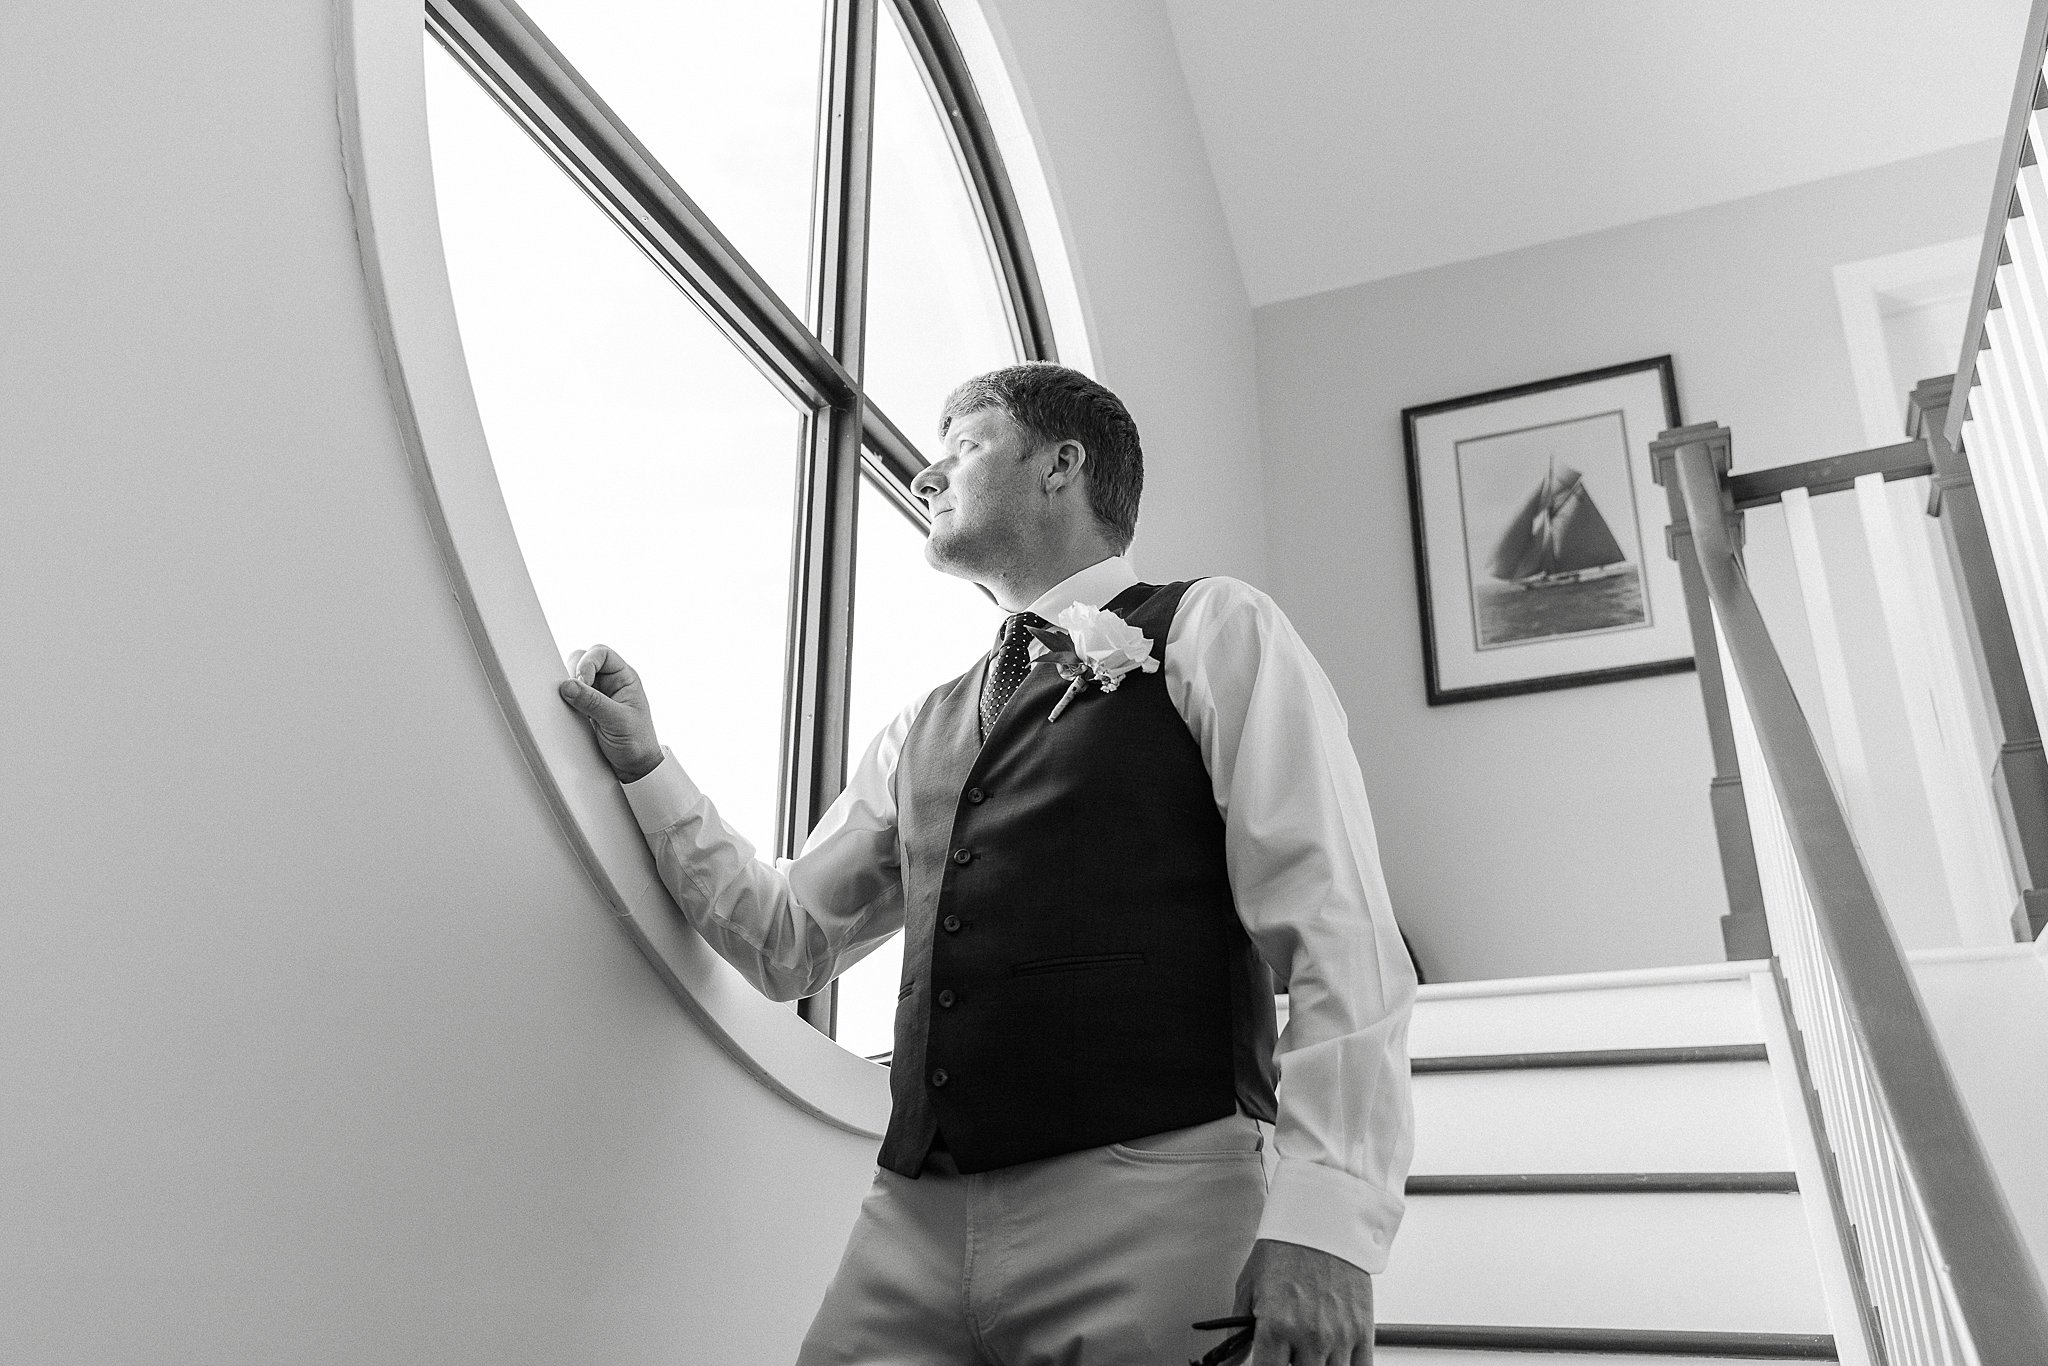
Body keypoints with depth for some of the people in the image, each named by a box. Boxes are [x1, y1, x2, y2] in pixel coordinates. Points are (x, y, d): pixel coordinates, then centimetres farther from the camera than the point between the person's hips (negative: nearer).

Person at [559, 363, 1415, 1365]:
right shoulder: (921, 733, 20)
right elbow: (787, 938, 24)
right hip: (914, 1219, 5)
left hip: (1147, 1207, -4)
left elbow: (1336, 932, -7)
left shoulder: (1211, 632, 2)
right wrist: (645, 767, 18)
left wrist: (1324, 1220, -17)